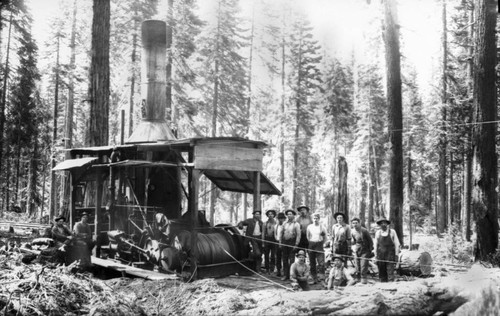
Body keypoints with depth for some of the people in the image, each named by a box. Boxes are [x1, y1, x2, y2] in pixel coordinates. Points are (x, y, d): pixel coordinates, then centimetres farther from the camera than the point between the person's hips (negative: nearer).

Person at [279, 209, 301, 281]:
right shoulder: (284, 223, 11)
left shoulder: (296, 224, -3)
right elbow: (281, 233, 15)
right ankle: (285, 275, 15)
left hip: (292, 242, -5)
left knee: (291, 260, -4)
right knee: (285, 259, 7)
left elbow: (298, 235, -6)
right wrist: (280, 242, 9)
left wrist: (296, 244, -11)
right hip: (284, 242, 5)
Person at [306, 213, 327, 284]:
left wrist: (321, 243, 2)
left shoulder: (322, 227, 1)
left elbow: (325, 238, 8)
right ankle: (314, 278, 13)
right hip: (311, 245, 2)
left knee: (321, 262, -13)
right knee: (312, 263, 5)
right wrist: (311, 243, 7)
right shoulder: (309, 227, 7)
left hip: (319, 245, -2)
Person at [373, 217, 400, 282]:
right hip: (380, 254, 2)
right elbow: (375, 244, 12)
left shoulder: (392, 232, 0)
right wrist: (375, 255, 9)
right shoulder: (378, 233, 7)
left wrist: (396, 255, 0)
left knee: (390, 271, -9)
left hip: (390, 254, -2)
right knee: (381, 272, 4)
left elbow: (396, 244, 4)